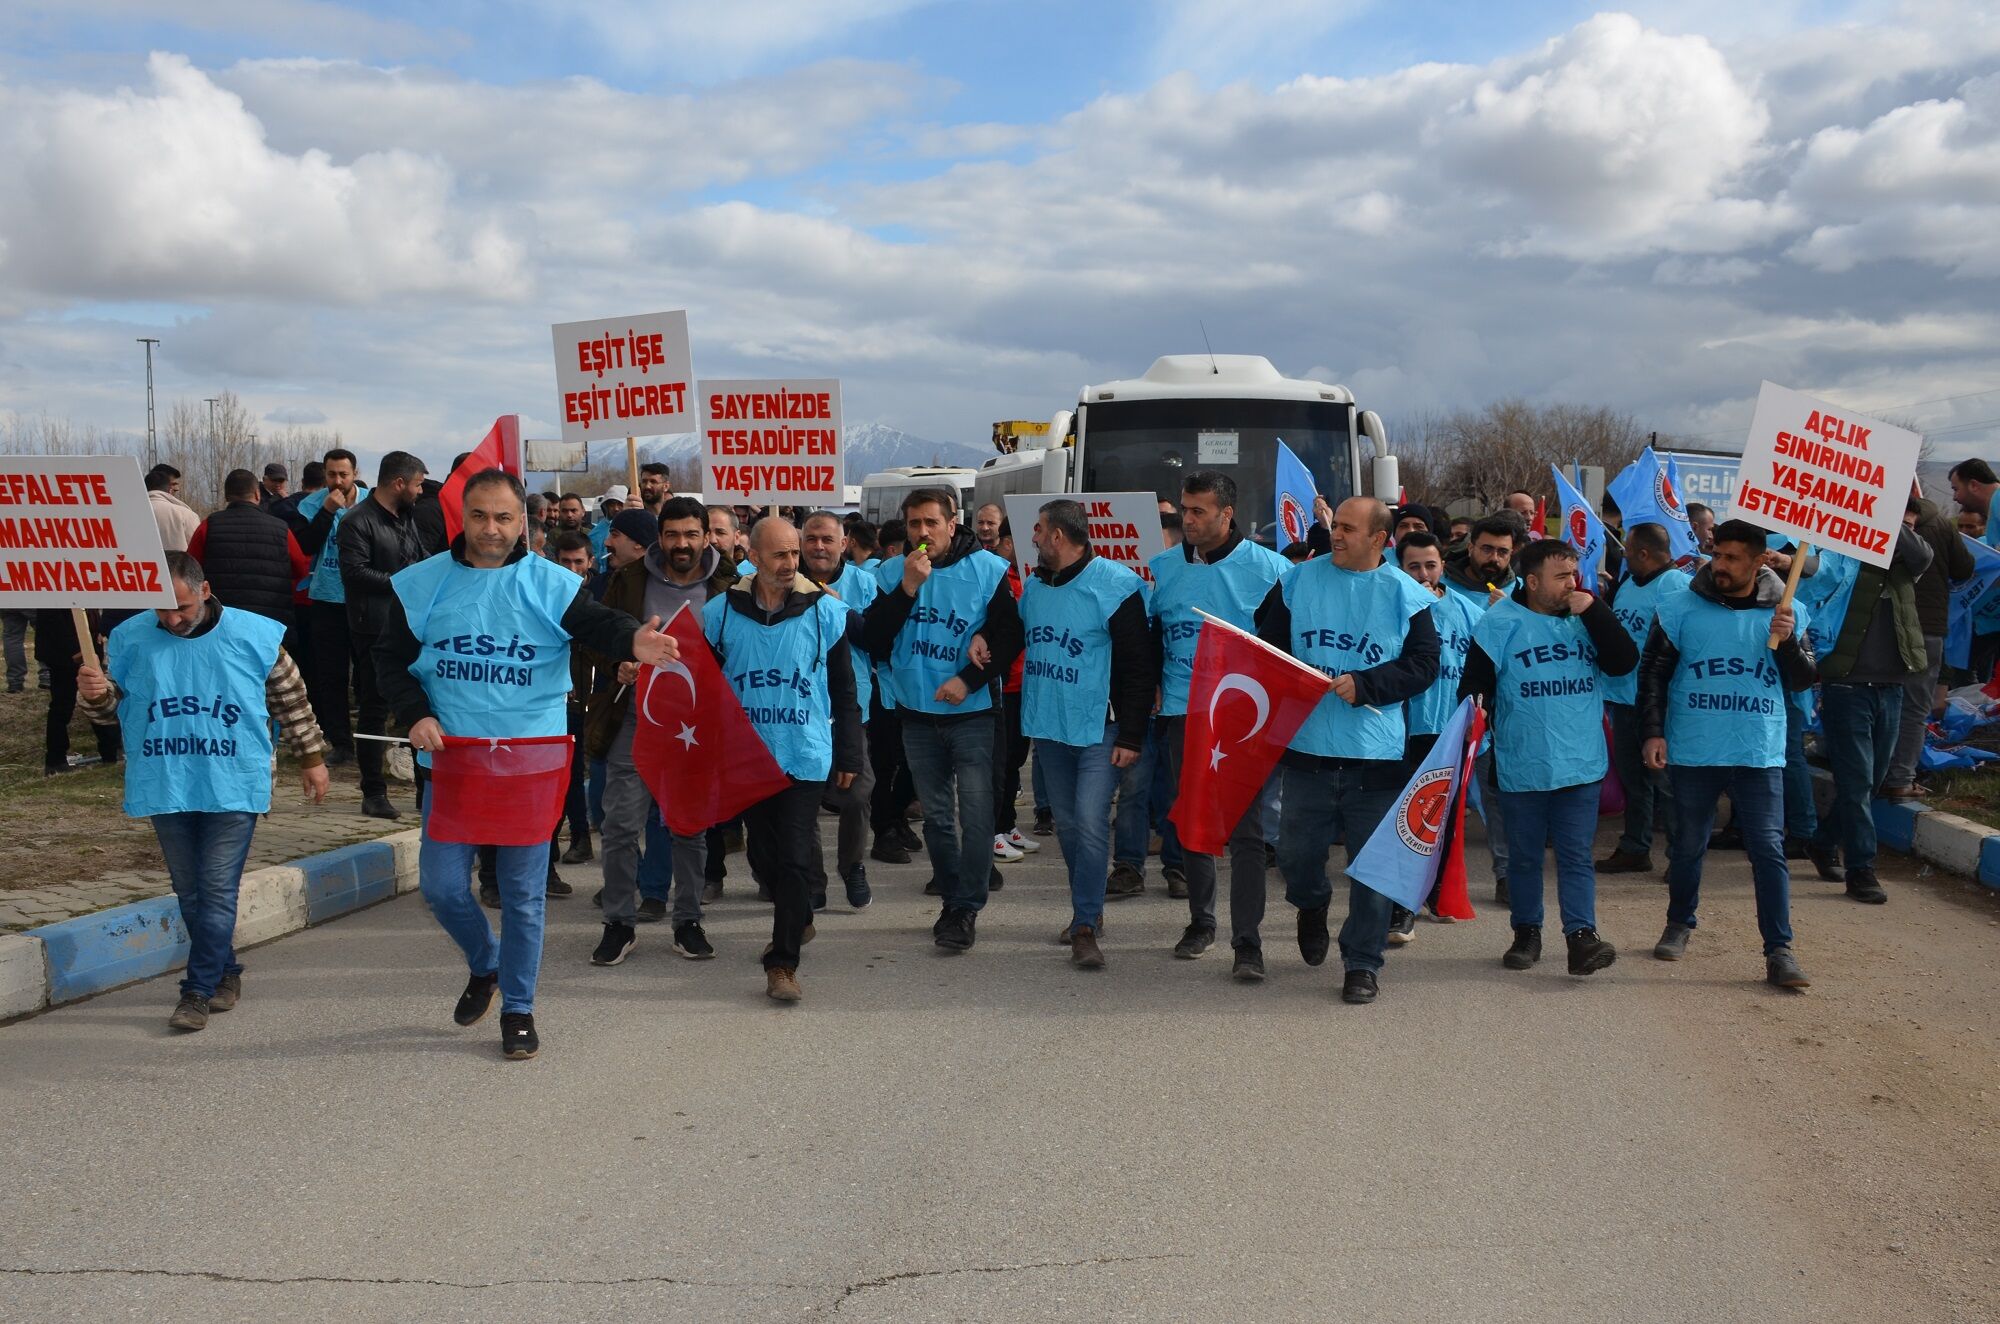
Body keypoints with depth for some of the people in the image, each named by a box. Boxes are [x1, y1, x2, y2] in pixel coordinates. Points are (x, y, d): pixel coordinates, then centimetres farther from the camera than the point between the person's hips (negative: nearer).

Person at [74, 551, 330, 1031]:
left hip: (233, 788, -3)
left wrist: (312, 758, 10)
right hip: (166, 789, 3)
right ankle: (225, 973, 26)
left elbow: (291, 699, 6)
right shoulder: (130, 639, 1)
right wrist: (95, 694, -15)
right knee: (190, 892, 11)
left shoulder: (254, 636, -4)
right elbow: (113, 707, 8)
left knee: (218, 890, -6)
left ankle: (198, 991, -1)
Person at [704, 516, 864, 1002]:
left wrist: (848, 756, 3)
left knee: (794, 860, -7)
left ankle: (783, 963, -2)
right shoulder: (721, 612, -1)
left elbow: (844, 690, 3)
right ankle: (798, 922, 38)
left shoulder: (825, 611, -4)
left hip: (806, 758, -3)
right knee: (763, 855, 14)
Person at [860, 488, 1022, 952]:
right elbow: (873, 641, -6)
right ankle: (952, 900, 23)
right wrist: (907, 588, -16)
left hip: (971, 711, -3)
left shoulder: (987, 570, -6)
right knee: (937, 814, 12)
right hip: (916, 713, 3)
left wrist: (969, 680, -15)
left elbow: (1009, 636, -5)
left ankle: (967, 908, -2)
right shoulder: (893, 572, 2)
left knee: (975, 813, -10)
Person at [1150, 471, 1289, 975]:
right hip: (1182, 713, 4)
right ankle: (1200, 921, 28)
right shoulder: (1162, 568, 7)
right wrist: (1150, 688, 4)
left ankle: (1248, 940, -2)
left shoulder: (1267, 568, -4)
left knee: (1244, 829, -5)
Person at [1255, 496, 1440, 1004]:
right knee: (1296, 853, 7)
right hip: (1307, 747, 2)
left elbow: (1423, 664, -2)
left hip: (1375, 753, -1)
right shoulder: (1298, 581, 5)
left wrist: (1364, 685, -14)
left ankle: (1362, 965, 15)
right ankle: (1312, 906, 41)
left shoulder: (1405, 594, 0)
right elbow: (1267, 643, 9)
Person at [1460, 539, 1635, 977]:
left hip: (1581, 764, 2)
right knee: (1524, 854, 10)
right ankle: (1526, 933, 22)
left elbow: (1624, 662, -8)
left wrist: (1593, 610, -12)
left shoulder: (1587, 619, 6)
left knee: (1576, 855, 0)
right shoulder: (1501, 623, -3)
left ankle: (1582, 935, -2)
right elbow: (1475, 682, -3)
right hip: (1521, 767, -1)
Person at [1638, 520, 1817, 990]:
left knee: (1769, 849, -5)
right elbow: (1653, 673, 3)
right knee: (1688, 844, 13)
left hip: (1760, 754, 0)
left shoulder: (1784, 612, 3)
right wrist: (1653, 732, -4)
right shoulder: (1681, 609, -1)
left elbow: (1803, 680, 3)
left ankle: (1779, 950, -3)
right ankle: (1679, 925, 33)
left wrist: (1788, 641, -15)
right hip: (1693, 752, 0)